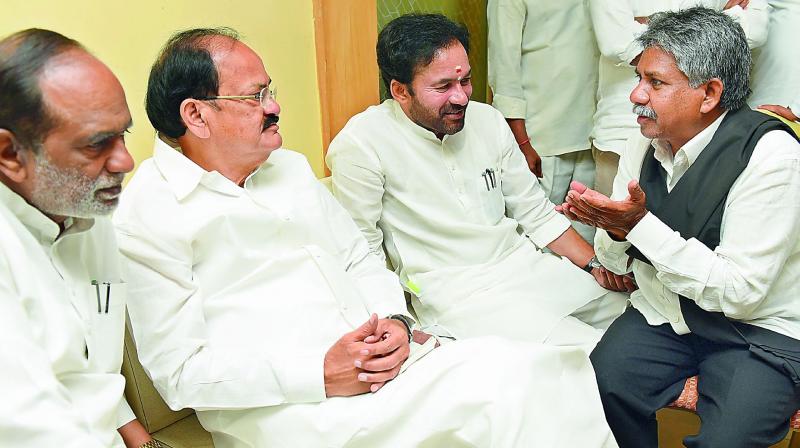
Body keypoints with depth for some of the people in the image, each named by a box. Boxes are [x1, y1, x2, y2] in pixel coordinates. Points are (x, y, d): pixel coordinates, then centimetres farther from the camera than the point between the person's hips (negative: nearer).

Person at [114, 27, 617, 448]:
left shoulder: (290, 167, 16)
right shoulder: (147, 215, -6)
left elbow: (362, 261, 18)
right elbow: (180, 372, -10)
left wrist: (394, 322, -4)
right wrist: (319, 375, -19)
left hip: (379, 358, 7)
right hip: (281, 407, -6)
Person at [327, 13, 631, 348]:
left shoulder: (488, 120, 5)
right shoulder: (360, 146, -14)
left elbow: (535, 212, 12)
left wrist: (595, 265, 3)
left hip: (527, 263, 7)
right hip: (456, 293, -6)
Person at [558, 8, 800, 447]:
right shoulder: (643, 145, 0)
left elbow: (740, 291, -23)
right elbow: (618, 261, 8)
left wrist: (640, 225, -26)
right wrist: (614, 231, -16)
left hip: (758, 330, -4)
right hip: (662, 317, 5)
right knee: (599, 388, -18)